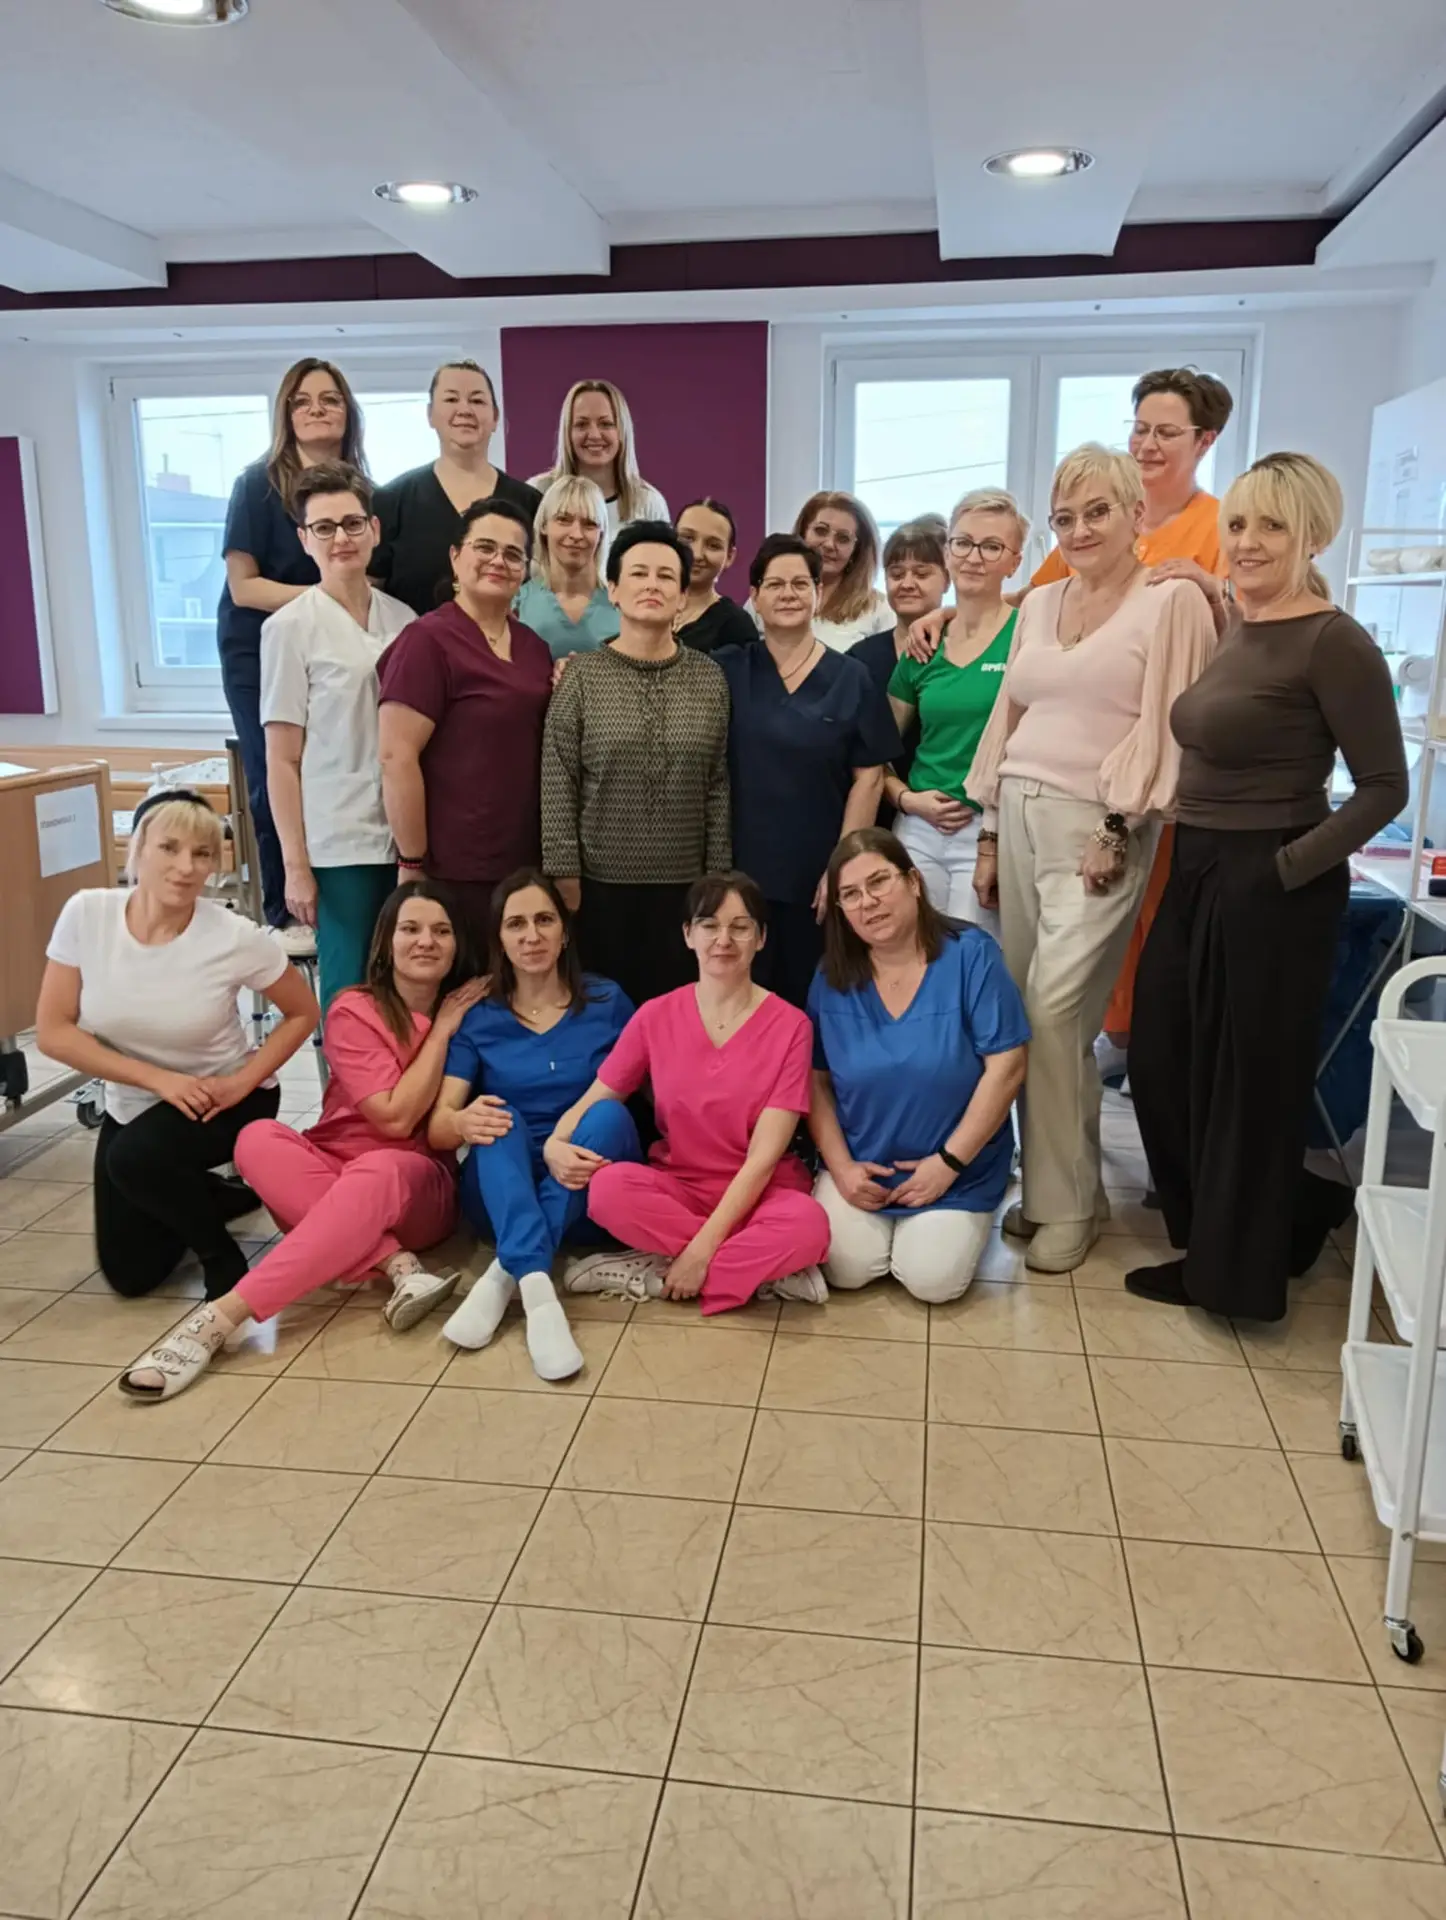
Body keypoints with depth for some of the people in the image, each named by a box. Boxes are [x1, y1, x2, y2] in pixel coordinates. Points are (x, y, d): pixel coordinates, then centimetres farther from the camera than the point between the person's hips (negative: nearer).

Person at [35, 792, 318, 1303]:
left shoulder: (235, 937, -24)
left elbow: (302, 1012, -8)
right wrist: (158, 1078, -21)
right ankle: (206, 1200, 36)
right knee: (129, 1273, 6)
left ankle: (222, 1256, -6)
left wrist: (243, 1081, -20)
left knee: (135, 1159, -34)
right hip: (132, 1106, 4)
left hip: (224, 1103, -3)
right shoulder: (86, 914, -18)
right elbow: (53, 1032, -14)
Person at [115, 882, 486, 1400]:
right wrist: (440, 1032, -11)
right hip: (325, 1180, 0)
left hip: (420, 1188, 0)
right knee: (258, 1139, -31)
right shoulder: (354, 1012, -6)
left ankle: (219, 1318, -42)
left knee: (379, 1170, -37)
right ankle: (398, 1264, -36)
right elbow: (395, 1117, -15)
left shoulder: (468, 1011, 2)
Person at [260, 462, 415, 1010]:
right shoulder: (289, 627, -3)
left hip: (408, 839, 4)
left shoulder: (403, 619, 8)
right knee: (351, 995, 1)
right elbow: (282, 760, -4)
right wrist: (295, 864, -7)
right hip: (340, 845, -4)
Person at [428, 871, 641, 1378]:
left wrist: (568, 1146, -19)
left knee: (608, 1111, -28)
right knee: (497, 1118, -28)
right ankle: (536, 1286, -47)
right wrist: (464, 1123, -32)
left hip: (591, 1196, 0)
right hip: (503, 1196, 0)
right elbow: (437, 1128, -7)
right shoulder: (477, 1018, 1)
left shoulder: (607, 1002, 1)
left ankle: (504, 1276, -34)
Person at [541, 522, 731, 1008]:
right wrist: (564, 874, -8)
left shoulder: (710, 678, 4)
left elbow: (718, 784, 4)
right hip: (600, 881, -1)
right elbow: (557, 782, -4)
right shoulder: (582, 674, -2)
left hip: (685, 883, 2)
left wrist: (718, 874, 1)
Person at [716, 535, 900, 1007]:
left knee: (809, 1003, 10)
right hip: (740, 869, 0)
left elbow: (868, 776, 0)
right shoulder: (726, 669, 3)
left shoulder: (851, 677, 3)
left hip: (817, 876, 0)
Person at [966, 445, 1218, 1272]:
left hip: (1098, 824, -6)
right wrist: (989, 835, 11)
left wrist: (1119, 832, -15)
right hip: (1022, 814, 6)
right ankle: (1051, 1182, 19)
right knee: (1025, 1011, 6)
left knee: (1053, 1009, -12)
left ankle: (1067, 1201, 3)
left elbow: (1165, 727, -9)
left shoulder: (1173, 600, -3)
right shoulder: (1039, 603, 16)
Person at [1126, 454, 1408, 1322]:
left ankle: (1239, 1271, 24)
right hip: (1197, 874, 9)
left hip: (1270, 888, -9)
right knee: (1162, 1062, 15)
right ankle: (1203, 1248, 34)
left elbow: (1385, 787, -15)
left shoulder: (1334, 642, -15)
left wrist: (1289, 868, -17)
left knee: (1249, 1077, 5)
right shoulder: (1232, 631, 9)